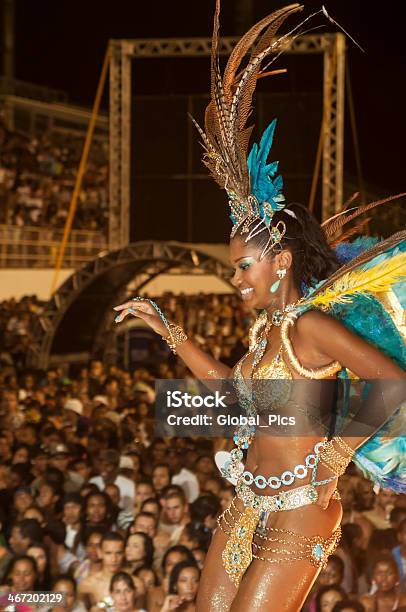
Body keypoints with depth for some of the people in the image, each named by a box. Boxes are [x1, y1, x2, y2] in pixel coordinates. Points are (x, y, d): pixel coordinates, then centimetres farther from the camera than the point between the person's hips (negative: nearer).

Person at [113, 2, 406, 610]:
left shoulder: (314, 325, -15)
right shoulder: (264, 326, 11)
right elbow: (236, 388, 27)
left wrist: (337, 452, -16)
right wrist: (166, 328, 25)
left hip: (297, 512, -9)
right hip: (248, 507, 9)